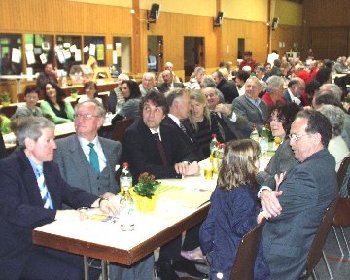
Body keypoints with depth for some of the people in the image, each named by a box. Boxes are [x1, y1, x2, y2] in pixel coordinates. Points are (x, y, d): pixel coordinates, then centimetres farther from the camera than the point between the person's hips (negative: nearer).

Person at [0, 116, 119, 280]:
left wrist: (99, 202, -9)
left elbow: (70, 193, 10)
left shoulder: (50, 167, 11)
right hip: (20, 253, -7)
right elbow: (14, 212, -24)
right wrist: (58, 214, -33)